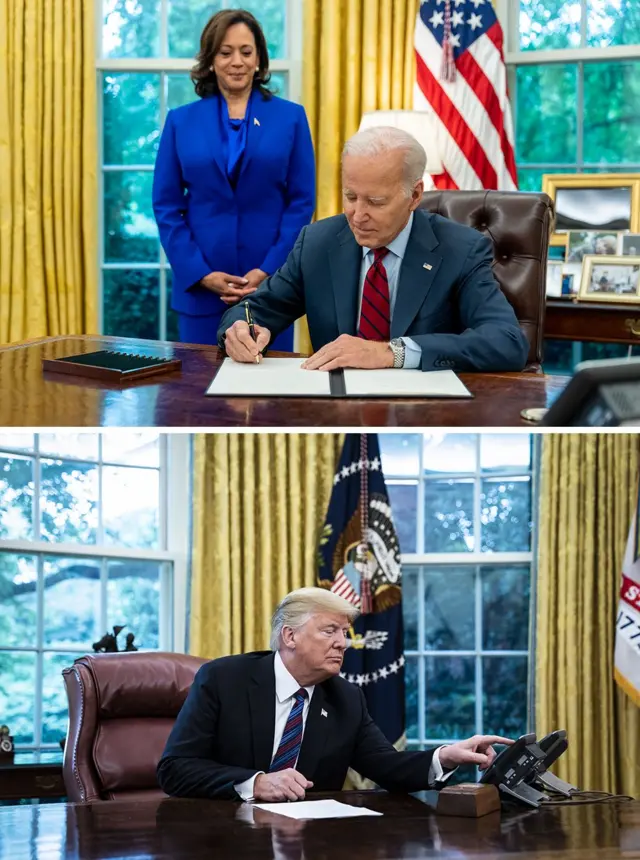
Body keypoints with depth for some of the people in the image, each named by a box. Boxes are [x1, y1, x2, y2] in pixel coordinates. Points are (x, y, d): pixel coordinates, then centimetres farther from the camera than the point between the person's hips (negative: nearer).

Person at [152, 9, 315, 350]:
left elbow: (302, 202, 1)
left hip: (271, 284, -1)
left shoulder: (290, 117, 5)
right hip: (201, 287, 1)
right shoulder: (181, 121, 6)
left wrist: (269, 271, -10)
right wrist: (200, 273, -8)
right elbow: (166, 206, 4)